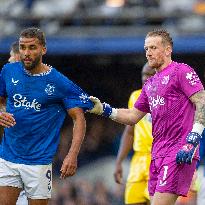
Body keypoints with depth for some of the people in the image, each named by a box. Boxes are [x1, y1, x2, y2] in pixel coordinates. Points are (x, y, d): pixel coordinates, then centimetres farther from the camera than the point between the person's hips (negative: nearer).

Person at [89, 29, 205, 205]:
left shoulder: (181, 71, -4)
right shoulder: (150, 84, 22)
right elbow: (133, 116, 27)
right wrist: (103, 109, 14)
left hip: (179, 153, -9)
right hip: (158, 154, 9)